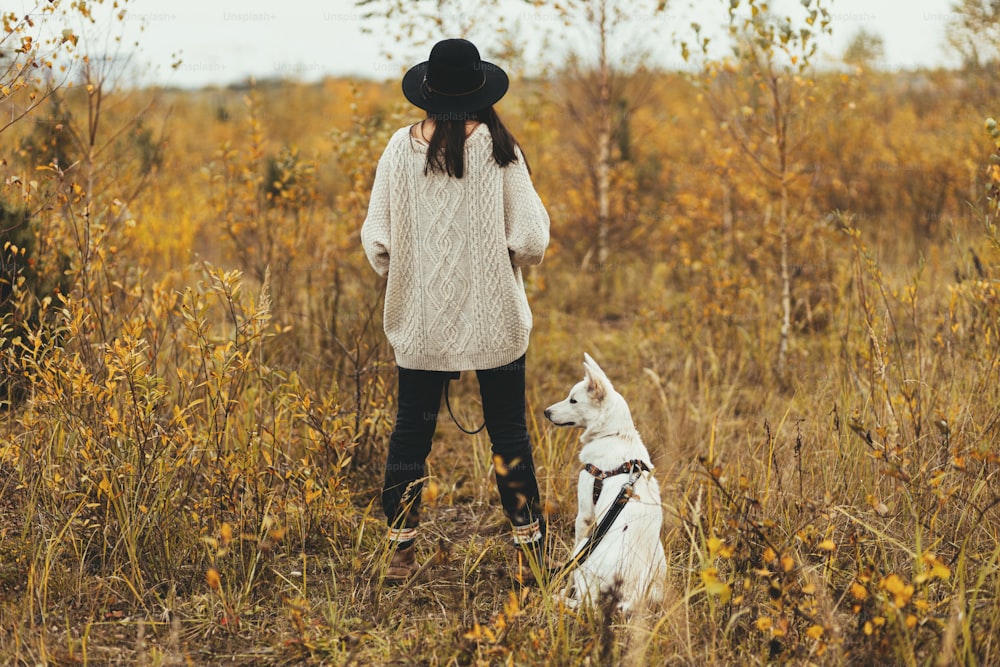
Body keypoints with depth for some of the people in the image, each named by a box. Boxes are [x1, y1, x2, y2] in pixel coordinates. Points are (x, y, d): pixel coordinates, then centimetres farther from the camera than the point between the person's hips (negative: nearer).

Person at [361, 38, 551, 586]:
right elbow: (530, 240, -11)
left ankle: (400, 554, 14)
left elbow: (376, 240, -4)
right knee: (509, 434, 10)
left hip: (421, 321, 1)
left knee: (410, 432, 12)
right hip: (494, 319, -1)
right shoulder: (498, 148, -9)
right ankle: (529, 554, 14)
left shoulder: (401, 148, -4)